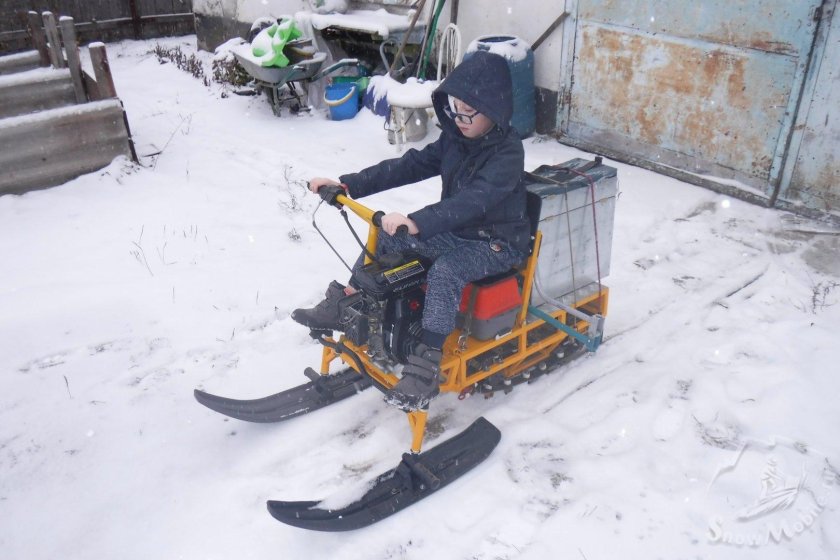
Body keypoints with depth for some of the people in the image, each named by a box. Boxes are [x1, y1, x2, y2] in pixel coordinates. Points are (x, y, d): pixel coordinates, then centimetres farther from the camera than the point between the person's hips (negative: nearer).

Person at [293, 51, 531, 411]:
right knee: (386, 237, -1)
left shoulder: (507, 152, -22)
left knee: (444, 272, -35)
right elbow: (411, 165, 2)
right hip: (456, 231, 8)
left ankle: (426, 367, -34)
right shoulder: (455, 137, 3)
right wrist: (349, 185, -6)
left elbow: (474, 200, -37)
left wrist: (418, 222, -50)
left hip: (497, 243, -8)